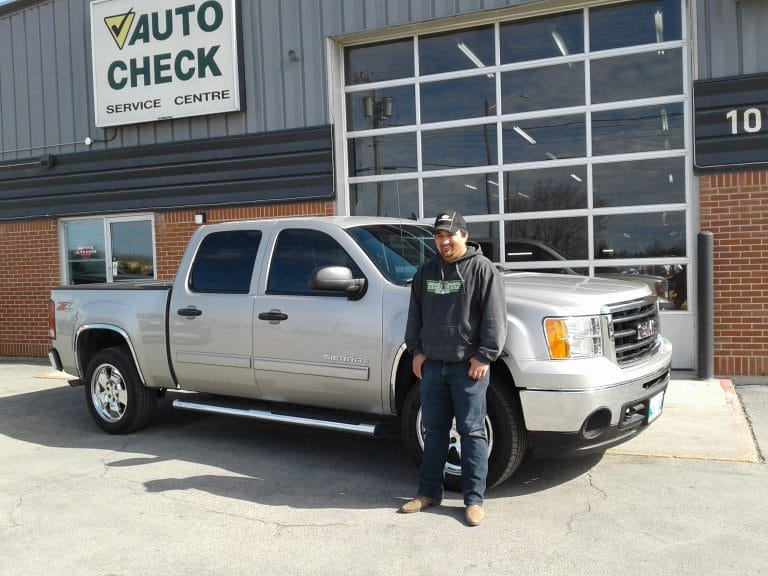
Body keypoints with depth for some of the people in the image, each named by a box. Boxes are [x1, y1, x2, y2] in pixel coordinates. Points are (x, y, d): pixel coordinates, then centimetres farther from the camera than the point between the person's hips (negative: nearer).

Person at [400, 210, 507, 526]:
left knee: (472, 432, 1)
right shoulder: (426, 271, 12)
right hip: (431, 364, 5)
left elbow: (494, 317, -9)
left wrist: (484, 356, -13)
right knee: (434, 431, 13)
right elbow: (415, 314, 17)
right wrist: (416, 349, 9)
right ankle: (429, 491, 24)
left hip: (468, 366, -5)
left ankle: (474, 499, 9)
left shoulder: (482, 269, -5)